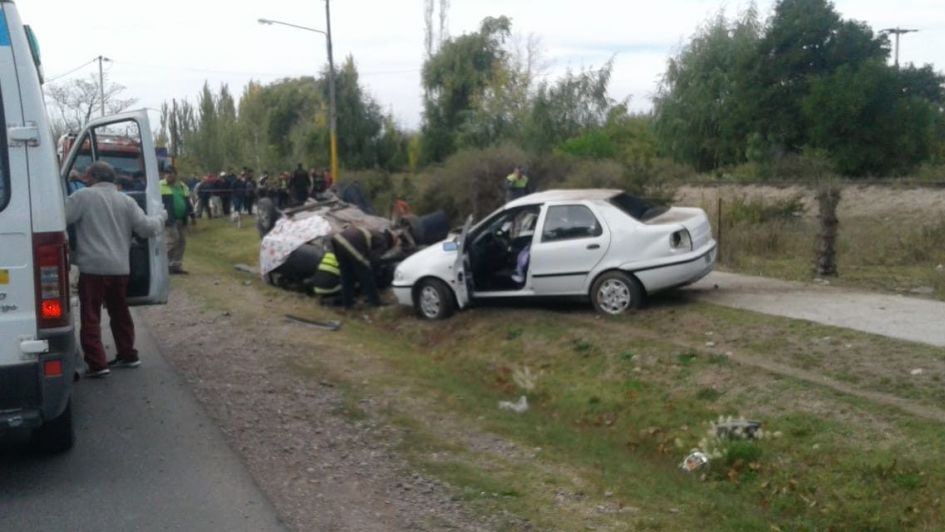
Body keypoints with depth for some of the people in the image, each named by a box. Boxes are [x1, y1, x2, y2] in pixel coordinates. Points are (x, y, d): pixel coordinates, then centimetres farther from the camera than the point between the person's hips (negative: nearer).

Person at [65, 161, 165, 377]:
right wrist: (161, 217, 26)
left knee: (91, 317, 0)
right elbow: (146, 228, 7)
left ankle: (97, 364, -4)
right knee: (120, 313, 20)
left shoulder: (83, 196, -4)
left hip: (93, 267, -6)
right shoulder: (126, 200, 9)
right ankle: (128, 355, 28)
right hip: (120, 268, 6)